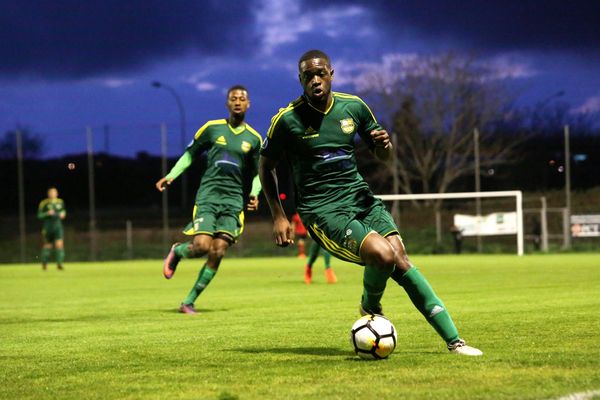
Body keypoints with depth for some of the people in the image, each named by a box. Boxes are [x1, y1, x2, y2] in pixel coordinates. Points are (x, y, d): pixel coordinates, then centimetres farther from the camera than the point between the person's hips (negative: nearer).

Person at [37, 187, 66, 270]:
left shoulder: (60, 202, 6)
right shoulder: (44, 203, -6)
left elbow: (63, 210, 25)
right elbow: (39, 215, -6)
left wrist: (63, 214, 3)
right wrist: (47, 213, -21)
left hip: (58, 226, 2)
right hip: (48, 226, -2)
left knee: (59, 244, -14)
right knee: (47, 245, 8)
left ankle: (59, 263, -16)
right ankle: (44, 263, 28)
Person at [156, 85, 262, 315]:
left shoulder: (254, 139, 10)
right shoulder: (212, 128, 6)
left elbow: (259, 173, 18)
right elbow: (190, 154, 16)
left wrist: (254, 194, 0)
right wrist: (171, 175, 5)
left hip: (234, 200, 2)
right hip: (208, 194, -2)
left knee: (218, 252, -11)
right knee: (202, 246, -19)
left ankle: (189, 302, 0)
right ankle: (177, 251, 18)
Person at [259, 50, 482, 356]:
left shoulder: (354, 107, 4)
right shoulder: (286, 120, -7)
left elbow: (383, 156, 16)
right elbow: (266, 167, 7)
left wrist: (384, 145, -8)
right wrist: (278, 216, 0)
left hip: (360, 198, 4)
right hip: (323, 212, -4)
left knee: (400, 259, -14)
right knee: (383, 254, -27)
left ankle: (453, 339, -11)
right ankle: (370, 307, 6)